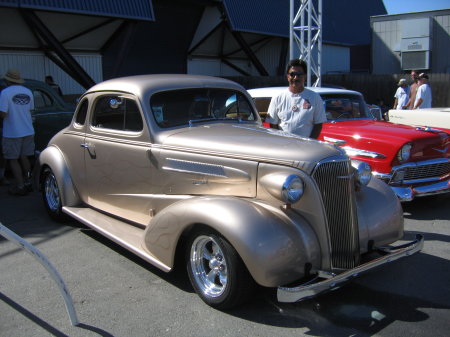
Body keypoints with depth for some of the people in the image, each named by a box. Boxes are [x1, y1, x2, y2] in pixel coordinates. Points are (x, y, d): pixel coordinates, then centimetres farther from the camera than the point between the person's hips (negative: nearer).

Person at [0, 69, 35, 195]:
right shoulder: (28, 92, 4)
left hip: (12, 133, -6)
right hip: (28, 131, 6)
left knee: (13, 160, 4)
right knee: (24, 157, 18)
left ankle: (20, 186, 4)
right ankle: (27, 182, 25)